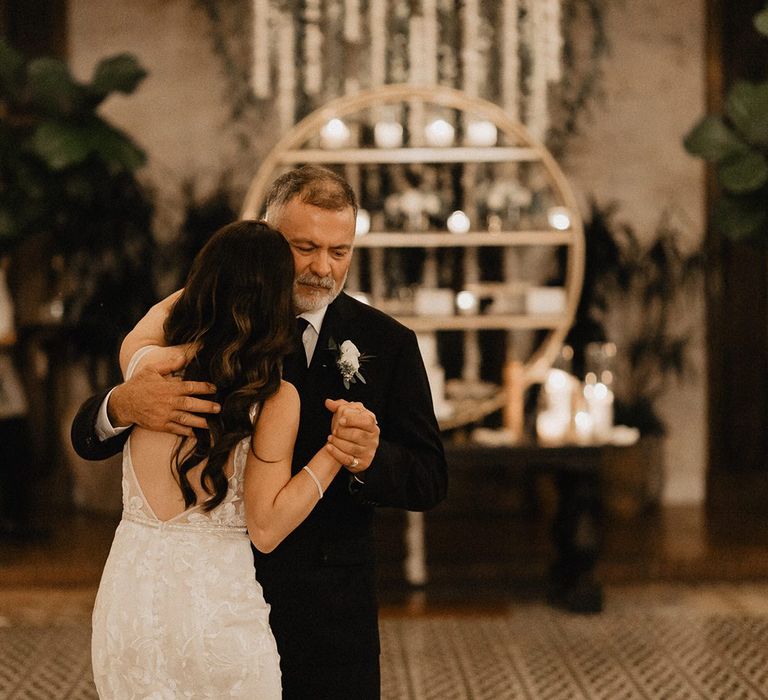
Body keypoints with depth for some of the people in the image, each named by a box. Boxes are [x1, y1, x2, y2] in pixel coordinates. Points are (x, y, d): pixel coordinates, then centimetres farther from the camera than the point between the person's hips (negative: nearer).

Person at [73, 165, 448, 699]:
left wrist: (372, 458, -27)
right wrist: (123, 404, -28)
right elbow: (88, 439, -3)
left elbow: (431, 481, -3)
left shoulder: (387, 343, 1)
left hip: (330, 610, 0)